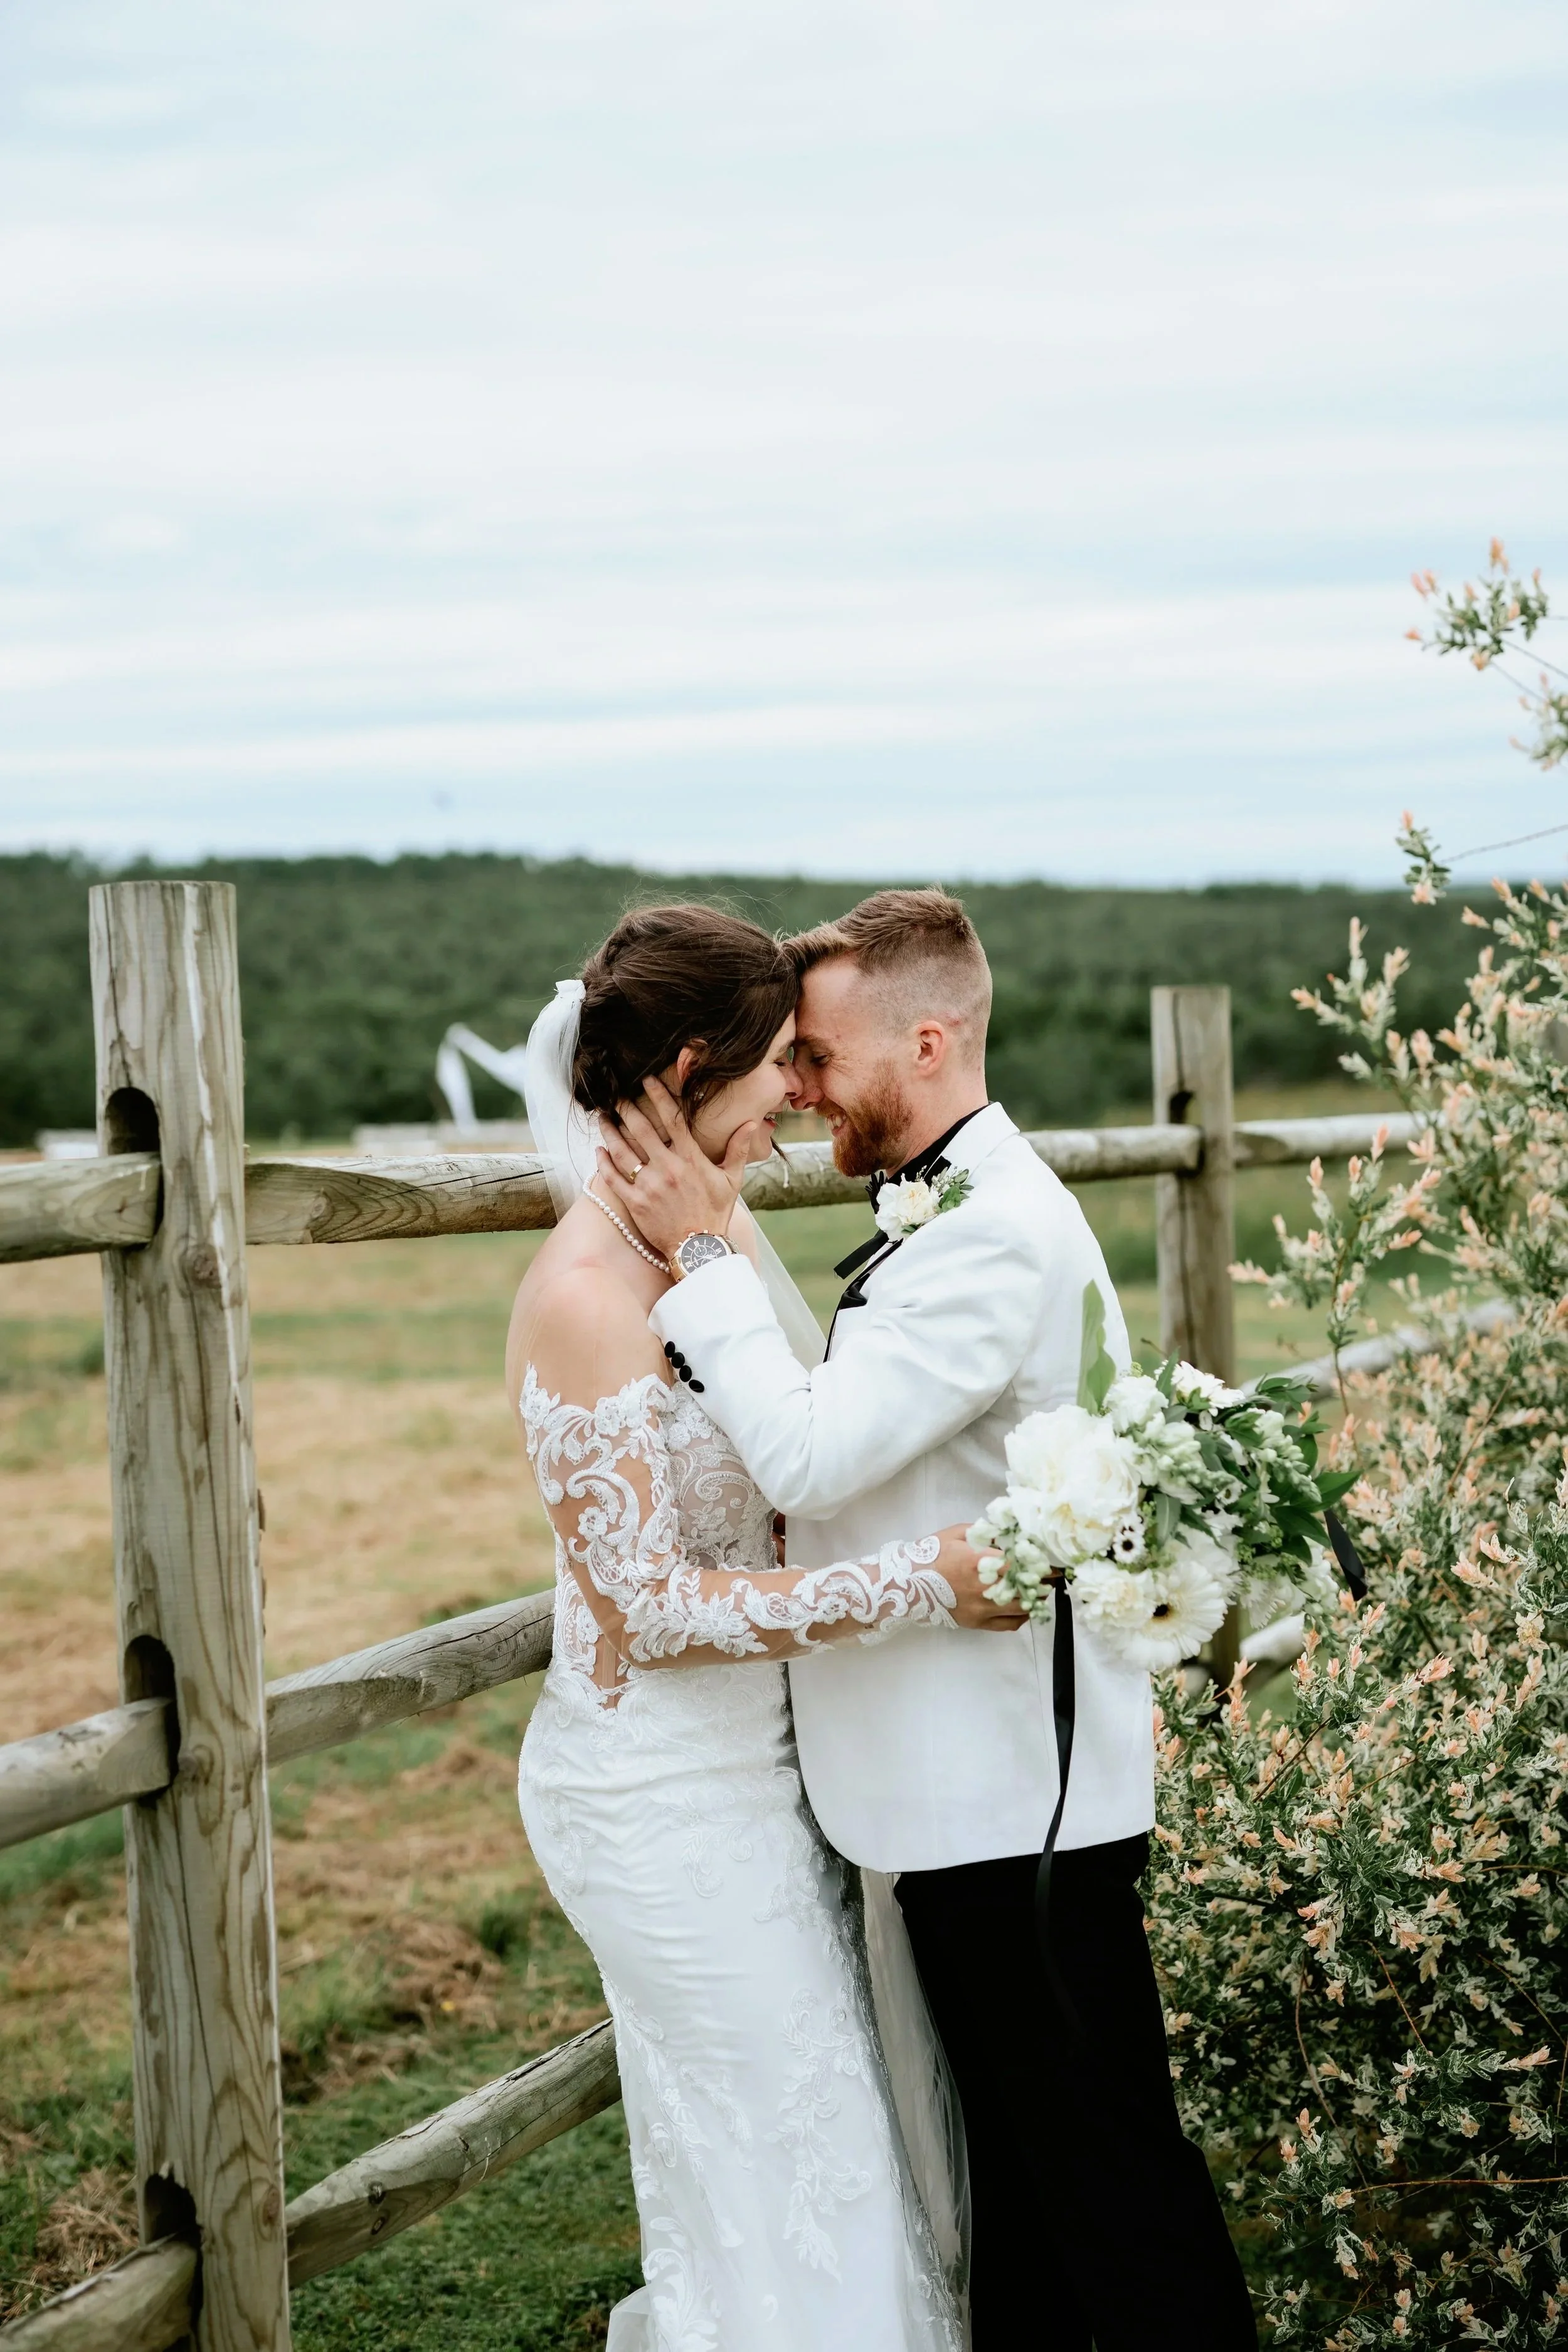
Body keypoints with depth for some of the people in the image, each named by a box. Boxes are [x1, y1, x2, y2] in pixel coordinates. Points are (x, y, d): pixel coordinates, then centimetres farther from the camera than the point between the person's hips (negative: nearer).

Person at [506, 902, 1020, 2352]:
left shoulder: (727, 1235, 2)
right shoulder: (585, 1300, -24)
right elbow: (657, 1608, -22)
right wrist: (924, 1581, -24)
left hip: (757, 1757, 8)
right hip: (660, 1789, -8)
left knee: (850, 2112, 18)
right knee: (787, 2163, 4)